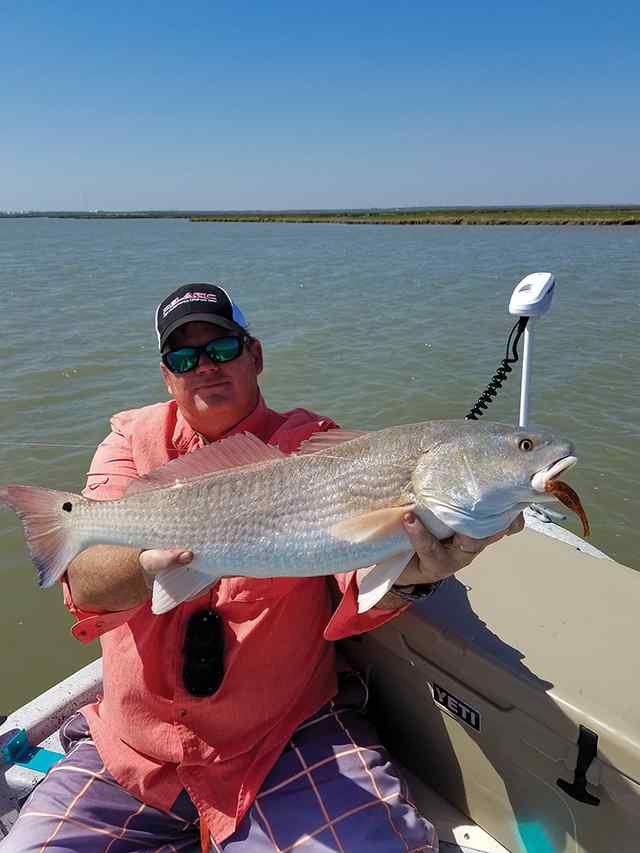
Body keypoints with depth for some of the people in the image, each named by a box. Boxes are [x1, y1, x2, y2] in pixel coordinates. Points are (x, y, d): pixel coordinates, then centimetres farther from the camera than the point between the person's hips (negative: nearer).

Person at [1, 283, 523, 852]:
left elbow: (356, 600, -14)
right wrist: (149, 566, -36)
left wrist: (408, 575, -37)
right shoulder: (134, 439, 1)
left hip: (287, 738, -1)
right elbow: (84, 581, -14)